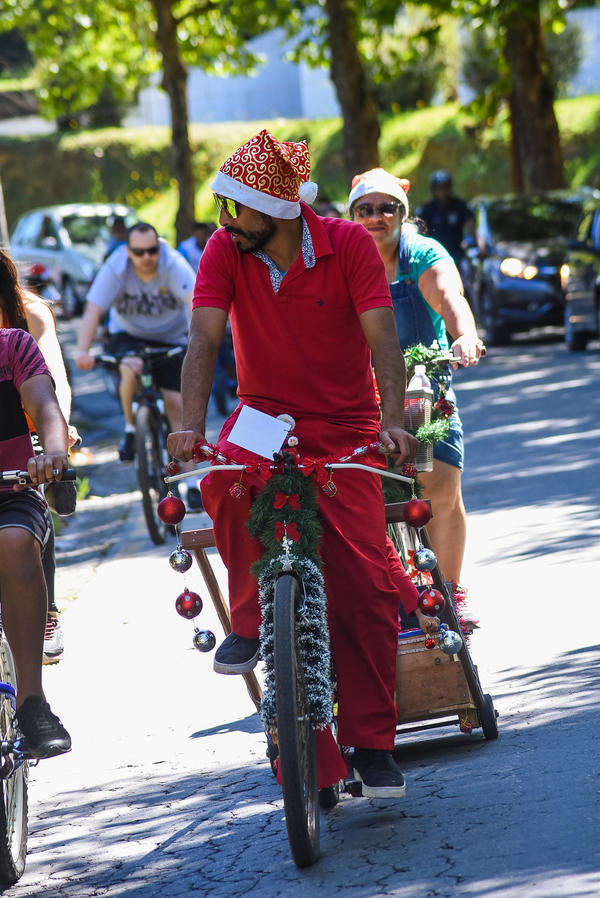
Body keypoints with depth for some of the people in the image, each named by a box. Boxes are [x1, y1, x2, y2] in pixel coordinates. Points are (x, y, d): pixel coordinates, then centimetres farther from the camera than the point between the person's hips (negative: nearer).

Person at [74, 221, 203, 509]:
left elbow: (193, 300, -39)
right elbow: (93, 310, -29)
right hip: (128, 333, 0)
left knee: (177, 404, -10)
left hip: (170, 338, 0)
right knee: (131, 369, -33)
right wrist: (82, 351, -44)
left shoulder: (174, 265, -25)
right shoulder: (115, 269, -23)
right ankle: (131, 430, -8)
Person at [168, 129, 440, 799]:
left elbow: (382, 338, -20)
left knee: (364, 584, -11)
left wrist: (393, 419, -36)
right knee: (227, 483, -35)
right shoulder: (225, 250, -8)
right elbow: (204, 339, -17)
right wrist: (191, 423, -32)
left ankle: (371, 742, 0)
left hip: (344, 428, -1)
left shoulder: (349, 245, -12)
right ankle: (249, 618, -11)